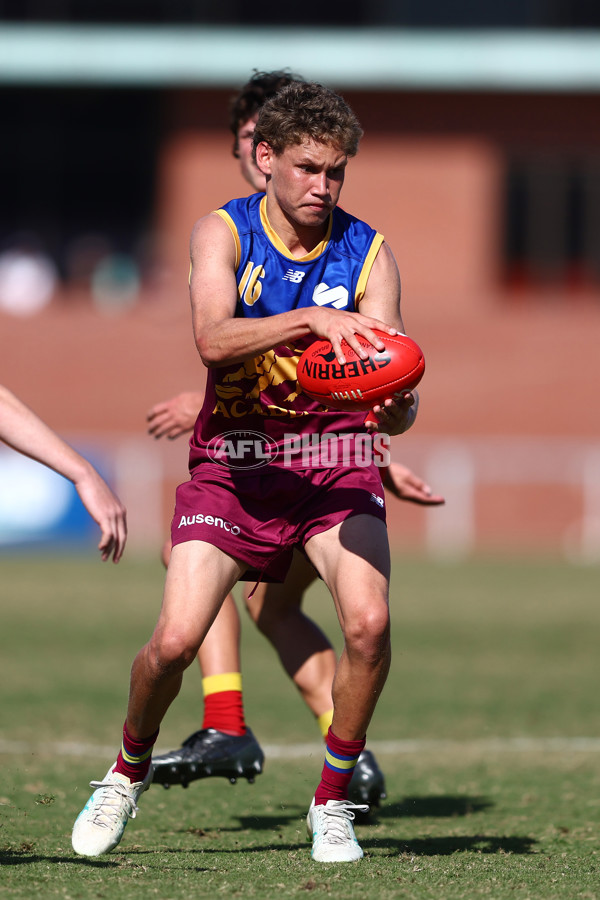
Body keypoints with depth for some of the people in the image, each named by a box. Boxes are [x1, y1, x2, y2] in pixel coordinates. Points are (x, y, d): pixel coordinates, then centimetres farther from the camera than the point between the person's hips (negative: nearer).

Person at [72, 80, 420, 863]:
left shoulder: (367, 254, -4)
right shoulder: (222, 234, -7)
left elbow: (397, 410, -9)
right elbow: (212, 337, -28)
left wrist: (393, 407, -33)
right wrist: (311, 319, -42)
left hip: (336, 461, 1)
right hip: (234, 464, -1)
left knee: (369, 623, -22)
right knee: (175, 640, -14)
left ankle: (333, 804, -1)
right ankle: (129, 772, 19)